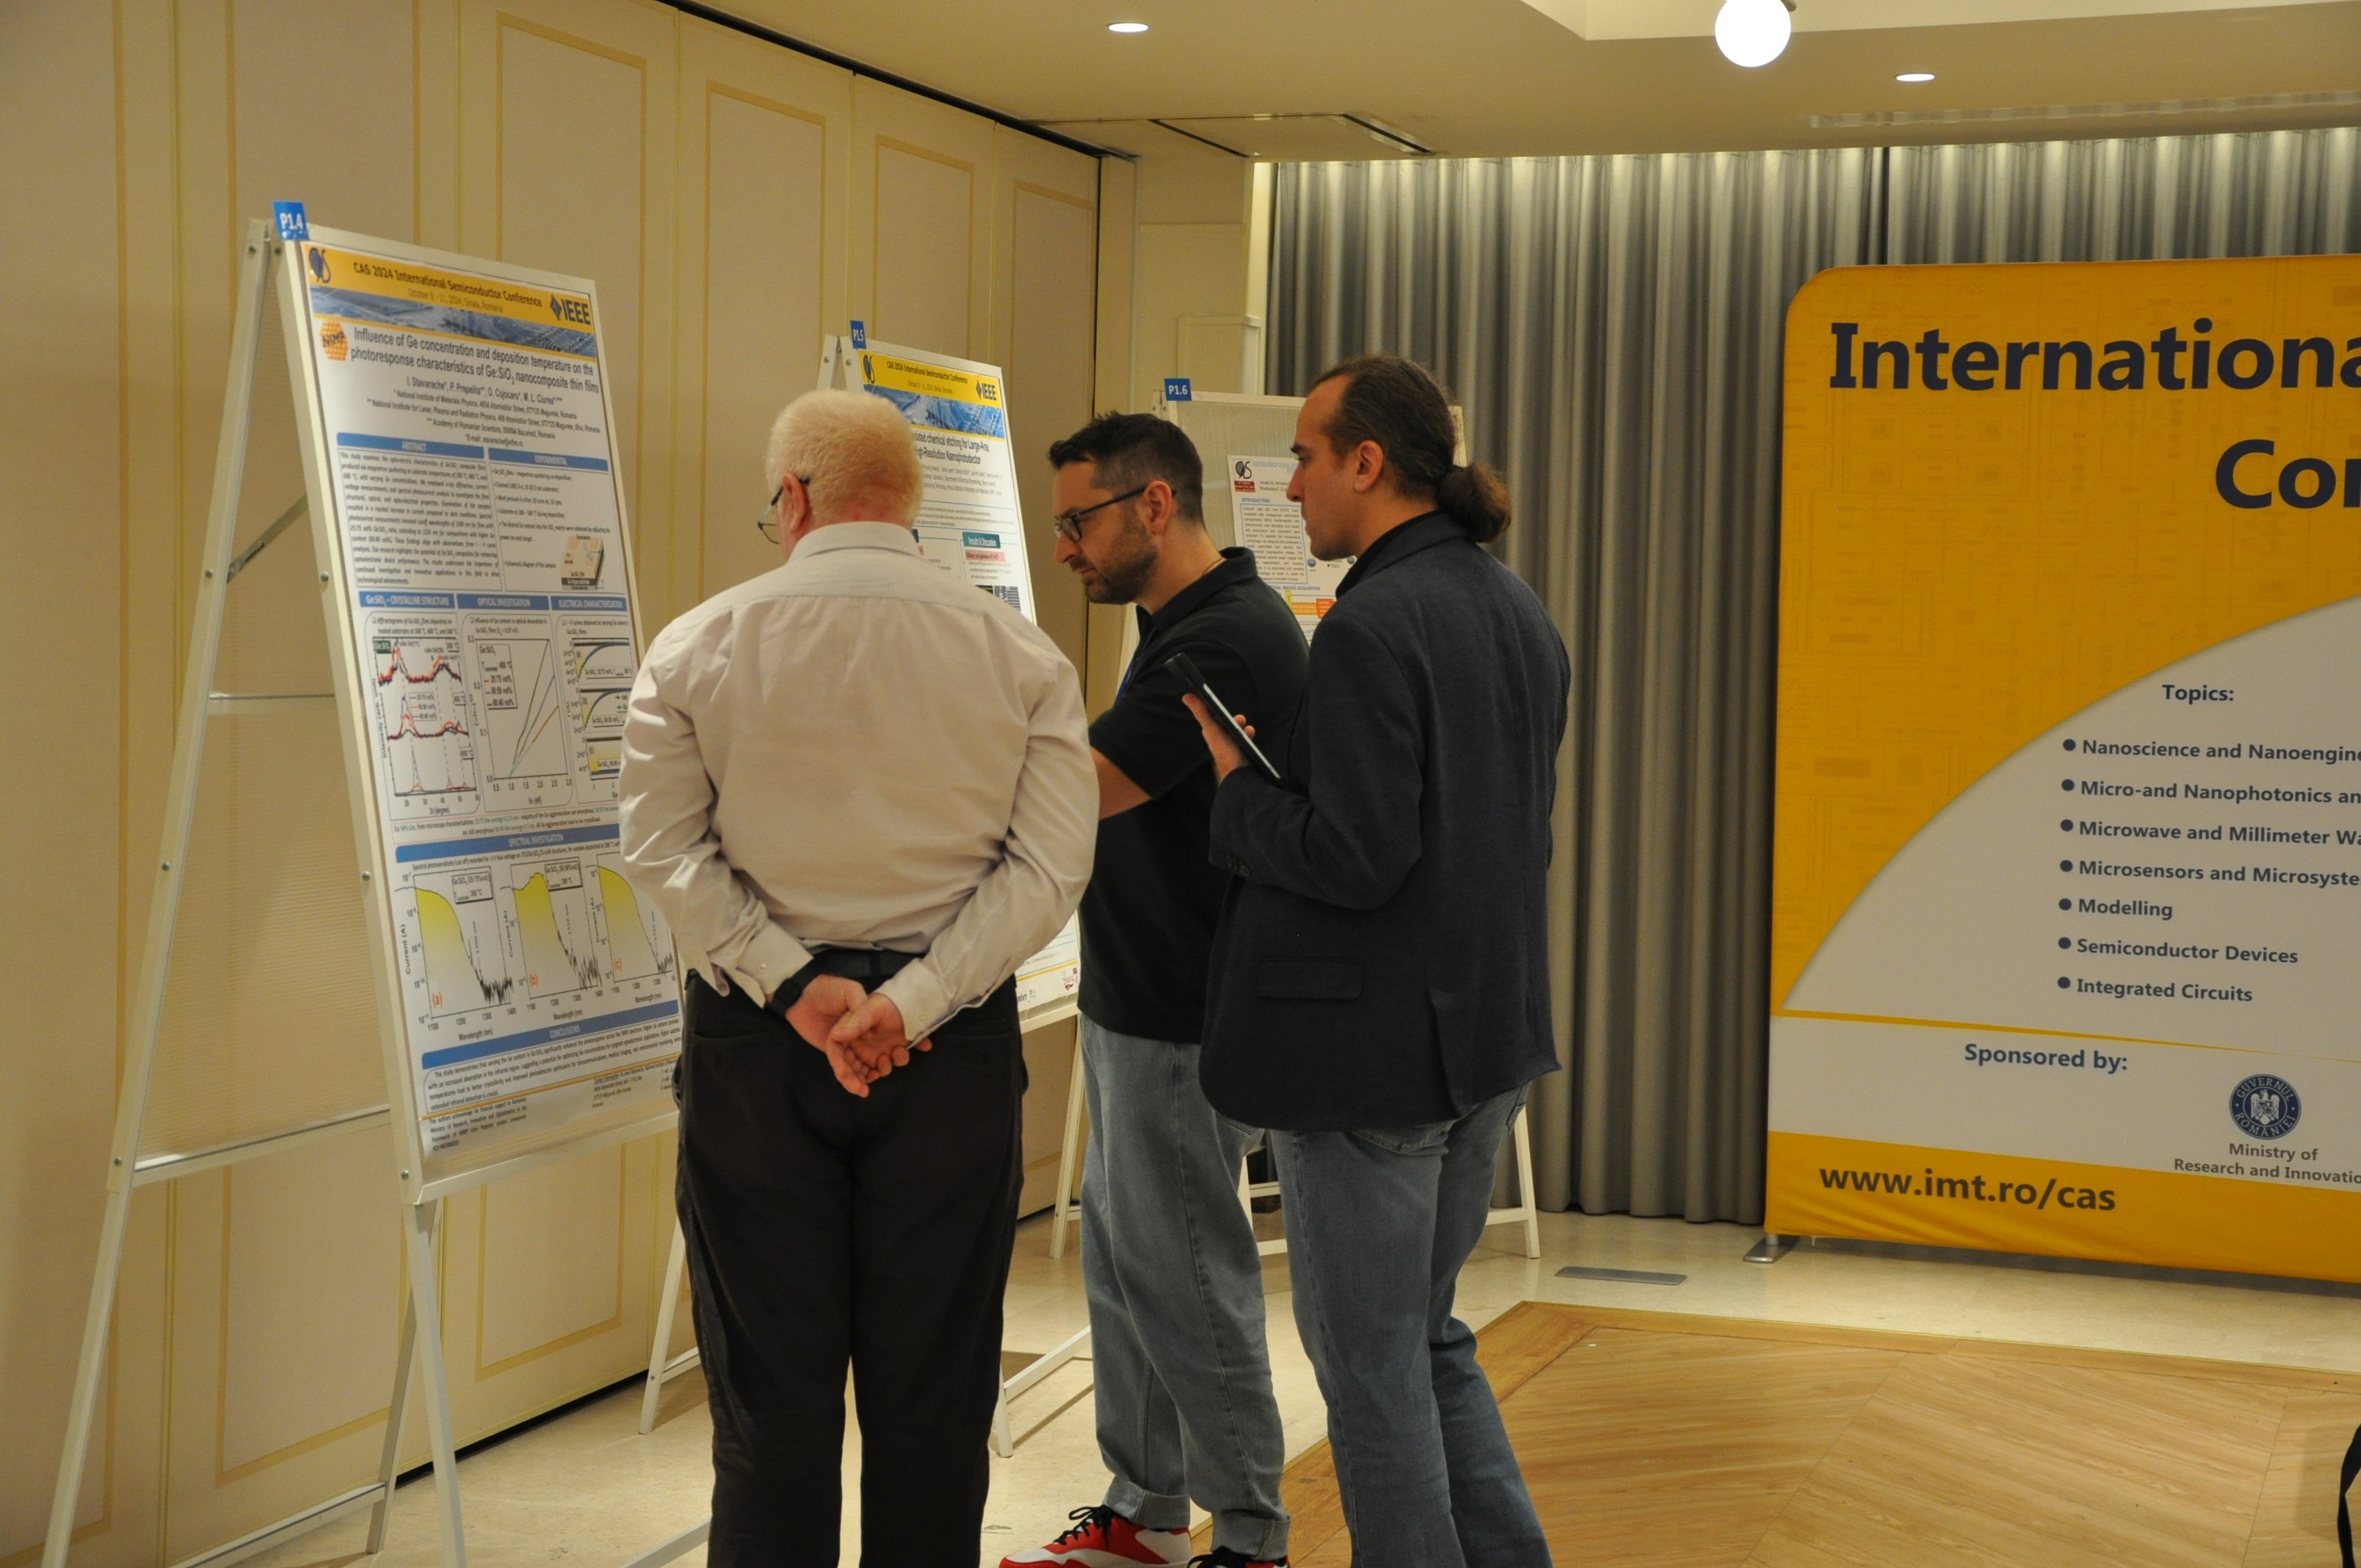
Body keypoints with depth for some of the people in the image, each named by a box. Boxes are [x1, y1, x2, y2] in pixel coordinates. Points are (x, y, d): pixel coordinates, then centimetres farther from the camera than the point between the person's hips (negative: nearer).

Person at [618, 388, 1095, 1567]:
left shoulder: (699, 646, -1)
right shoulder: (1019, 653, 0)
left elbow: (663, 849, -8)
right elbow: (1051, 863, -7)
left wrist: (792, 988, -11)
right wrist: (912, 1003, -11)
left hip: (756, 1035, 0)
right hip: (952, 1046, 1)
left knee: (771, 1390, 7)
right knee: (932, 1393, 8)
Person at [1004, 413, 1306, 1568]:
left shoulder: (1229, 639, -21)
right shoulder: (1178, 623, 13)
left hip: (1182, 1021, -10)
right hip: (1131, 1002, 10)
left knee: (1184, 1277, -2)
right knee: (1119, 1259, 17)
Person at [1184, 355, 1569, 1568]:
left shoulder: (1372, 627, -20)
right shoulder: (1517, 612, 10)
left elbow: (1353, 857, -24)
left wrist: (1237, 789, -8)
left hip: (1369, 1052, -9)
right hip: (1486, 1034, 9)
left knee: (1370, 1359, 5)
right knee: (1426, 1335, 21)